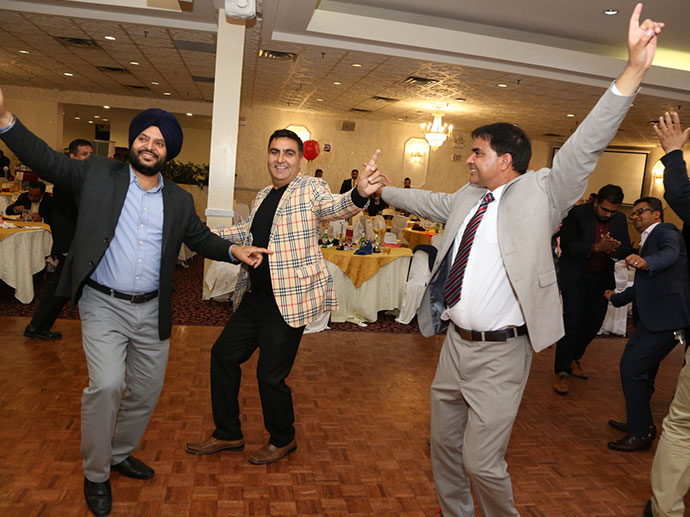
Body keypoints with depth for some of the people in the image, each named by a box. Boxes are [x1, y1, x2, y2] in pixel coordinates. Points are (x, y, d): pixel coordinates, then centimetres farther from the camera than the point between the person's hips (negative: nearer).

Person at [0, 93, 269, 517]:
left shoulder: (179, 200, 7)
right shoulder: (98, 173, 1)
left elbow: (200, 238, 13)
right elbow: (47, 161, -3)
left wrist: (234, 250, -4)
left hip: (152, 311, 4)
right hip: (104, 306, -3)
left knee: (147, 391, 13)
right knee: (106, 385, -17)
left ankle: (121, 453, 39)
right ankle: (96, 474, 7)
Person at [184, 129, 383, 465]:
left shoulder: (310, 188, -7)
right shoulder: (263, 195, 14)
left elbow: (333, 207, -27)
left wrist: (358, 195, -49)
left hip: (290, 299, -8)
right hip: (255, 297, 8)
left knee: (271, 375, -2)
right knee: (223, 353, 15)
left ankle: (282, 440, 28)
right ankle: (227, 435, 34)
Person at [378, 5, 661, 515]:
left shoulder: (539, 193, -7)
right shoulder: (466, 199, 9)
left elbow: (584, 147, -18)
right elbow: (427, 201, 26)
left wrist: (634, 70, -27)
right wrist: (381, 190, 38)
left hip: (500, 354, -7)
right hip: (455, 343, 7)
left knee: (482, 462, 0)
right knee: (444, 445, 20)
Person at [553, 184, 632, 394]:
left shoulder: (619, 220, 4)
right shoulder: (576, 214, -11)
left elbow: (627, 250, 3)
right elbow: (566, 245, -19)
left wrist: (613, 249, -20)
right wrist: (596, 247, -27)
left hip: (602, 279, 5)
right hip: (575, 277, -5)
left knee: (594, 323, 8)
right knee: (572, 321, -9)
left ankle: (574, 358, 33)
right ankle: (562, 372, -2)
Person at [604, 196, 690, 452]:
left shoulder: (665, 231, -4)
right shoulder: (647, 242, 24)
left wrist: (646, 262, -49)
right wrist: (616, 298, 45)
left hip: (666, 317, -10)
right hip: (651, 317, 10)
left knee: (632, 369, -10)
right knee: (634, 367, 17)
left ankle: (640, 434, 2)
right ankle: (640, 423, 34)